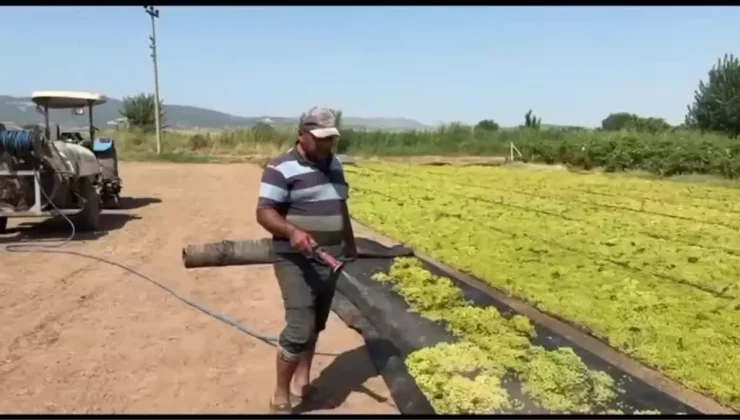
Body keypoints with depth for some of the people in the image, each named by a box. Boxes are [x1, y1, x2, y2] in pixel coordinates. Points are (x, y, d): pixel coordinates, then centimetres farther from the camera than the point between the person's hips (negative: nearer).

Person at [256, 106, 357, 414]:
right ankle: (280, 397, 8)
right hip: (296, 262, -7)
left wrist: (350, 243, 24)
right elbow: (264, 212, -17)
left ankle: (301, 381, 32)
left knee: (315, 326, 15)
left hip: (330, 261, 7)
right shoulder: (281, 168, -12)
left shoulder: (334, 165, 11)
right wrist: (292, 231, -34)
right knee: (299, 329, -10)